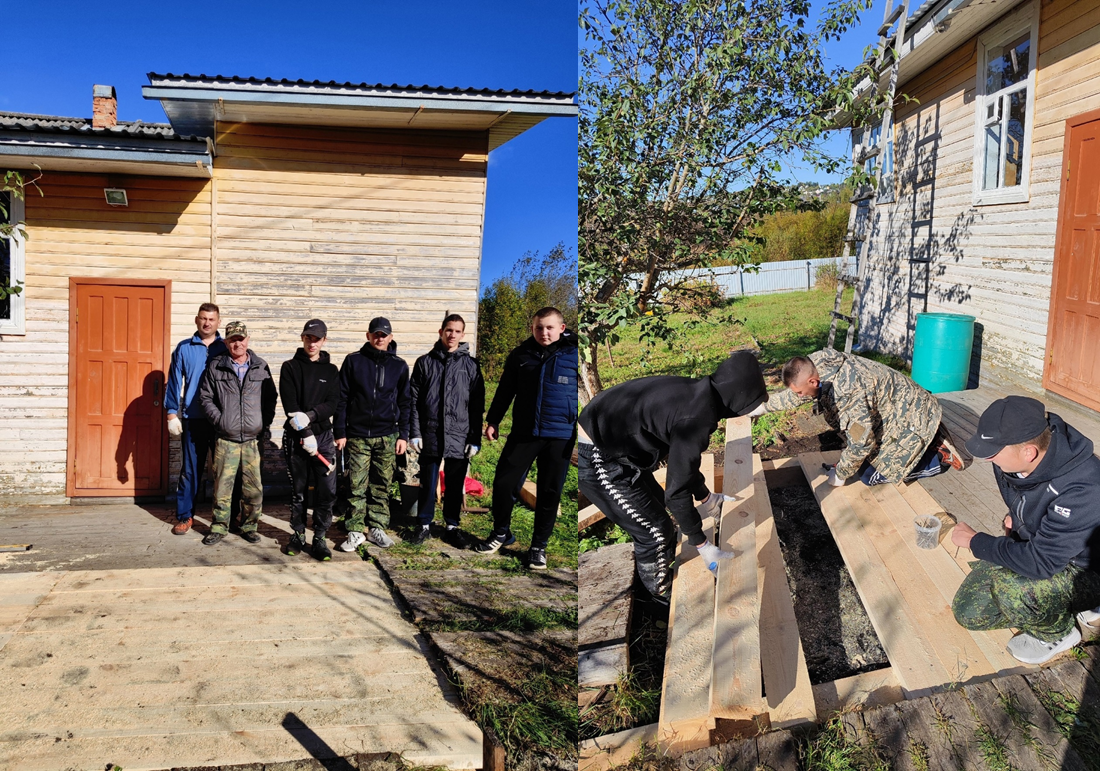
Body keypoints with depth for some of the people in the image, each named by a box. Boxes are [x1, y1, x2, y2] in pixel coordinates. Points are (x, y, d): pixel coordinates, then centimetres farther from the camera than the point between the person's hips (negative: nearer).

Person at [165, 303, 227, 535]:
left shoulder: (226, 348, 5)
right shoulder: (184, 349, 5)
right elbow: (174, 382, 5)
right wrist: (172, 414, 0)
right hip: (193, 420, 0)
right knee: (190, 469, 4)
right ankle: (184, 516, 14)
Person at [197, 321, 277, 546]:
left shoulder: (261, 367, 7)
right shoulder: (216, 367, 3)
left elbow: (271, 398, 13)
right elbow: (205, 397, 7)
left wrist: (266, 424, 5)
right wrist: (218, 420, -3)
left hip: (253, 439, 1)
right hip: (225, 440, -1)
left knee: (254, 487, 2)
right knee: (222, 485, 2)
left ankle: (249, 525, 18)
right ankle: (219, 526, 17)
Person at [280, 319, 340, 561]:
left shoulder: (331, 370, 8)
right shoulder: (290, 367, 3)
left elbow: (334, 404, -2)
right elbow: (289, 404, -7)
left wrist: (310, 415, -20)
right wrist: (305, 433, -16)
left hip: (323, 434, 1)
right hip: (295, 436, -1)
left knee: (327, 490, -5)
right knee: (298, 489, 8)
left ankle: (320, 538, 7)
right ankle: (298, 534, 22)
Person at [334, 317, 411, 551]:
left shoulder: (399, 366, 6)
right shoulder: (353, 361, 2)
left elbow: (404, 402, 10)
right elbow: (342, 398, 3)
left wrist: (403, 435, 4)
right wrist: (340, 432, -1)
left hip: (387, 435, 1)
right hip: (358, 435, -1)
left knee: (382, 486, 6)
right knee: (357, 486, -1)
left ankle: (377, 528, 16)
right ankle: (356, 531, 6)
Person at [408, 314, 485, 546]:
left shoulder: (470, 365, 5)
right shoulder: (425, 362, 6)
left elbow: (477, 405, 4)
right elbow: (414, 400, 5)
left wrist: (475, 439, -1)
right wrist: (414, 432, -3)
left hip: (459, 437, 0)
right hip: (430, 434, 0)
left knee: (455, 485, 8)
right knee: (427, 484, 6)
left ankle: (452, 526, 21)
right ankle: (424, 525, 20)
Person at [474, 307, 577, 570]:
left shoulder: (573, 354, -2)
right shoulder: (520, 355, 6)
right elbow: (505, 390, 14)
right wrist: (493, 421, 12)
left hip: (560, 436, -2)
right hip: (523, 433, 2)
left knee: (550, 493, 6)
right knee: (503, 483, 1)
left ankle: (539, 546, 22)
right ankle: (501, 532, 26)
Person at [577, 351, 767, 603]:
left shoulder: (695, 393, 4)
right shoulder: (697, 419, -25)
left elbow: (681, 455, 20)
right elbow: (676, 491, -20)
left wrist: (704, 497, 32)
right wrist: (702, 545, -9)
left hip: (606, 435, 10)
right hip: (596, 459, -10)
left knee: (657, 505, 24)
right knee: (656, 531, 3)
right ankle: (664, 596, 27)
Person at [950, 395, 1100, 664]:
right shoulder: (1014, 453, -15)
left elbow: (1038, 563, -36)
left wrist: (975, 541, -24)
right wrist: (1016, 514, -4)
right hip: (1034, 545, 8)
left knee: (1009, 586, -35)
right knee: (969, 613, 4)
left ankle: (1058, 634, -2)